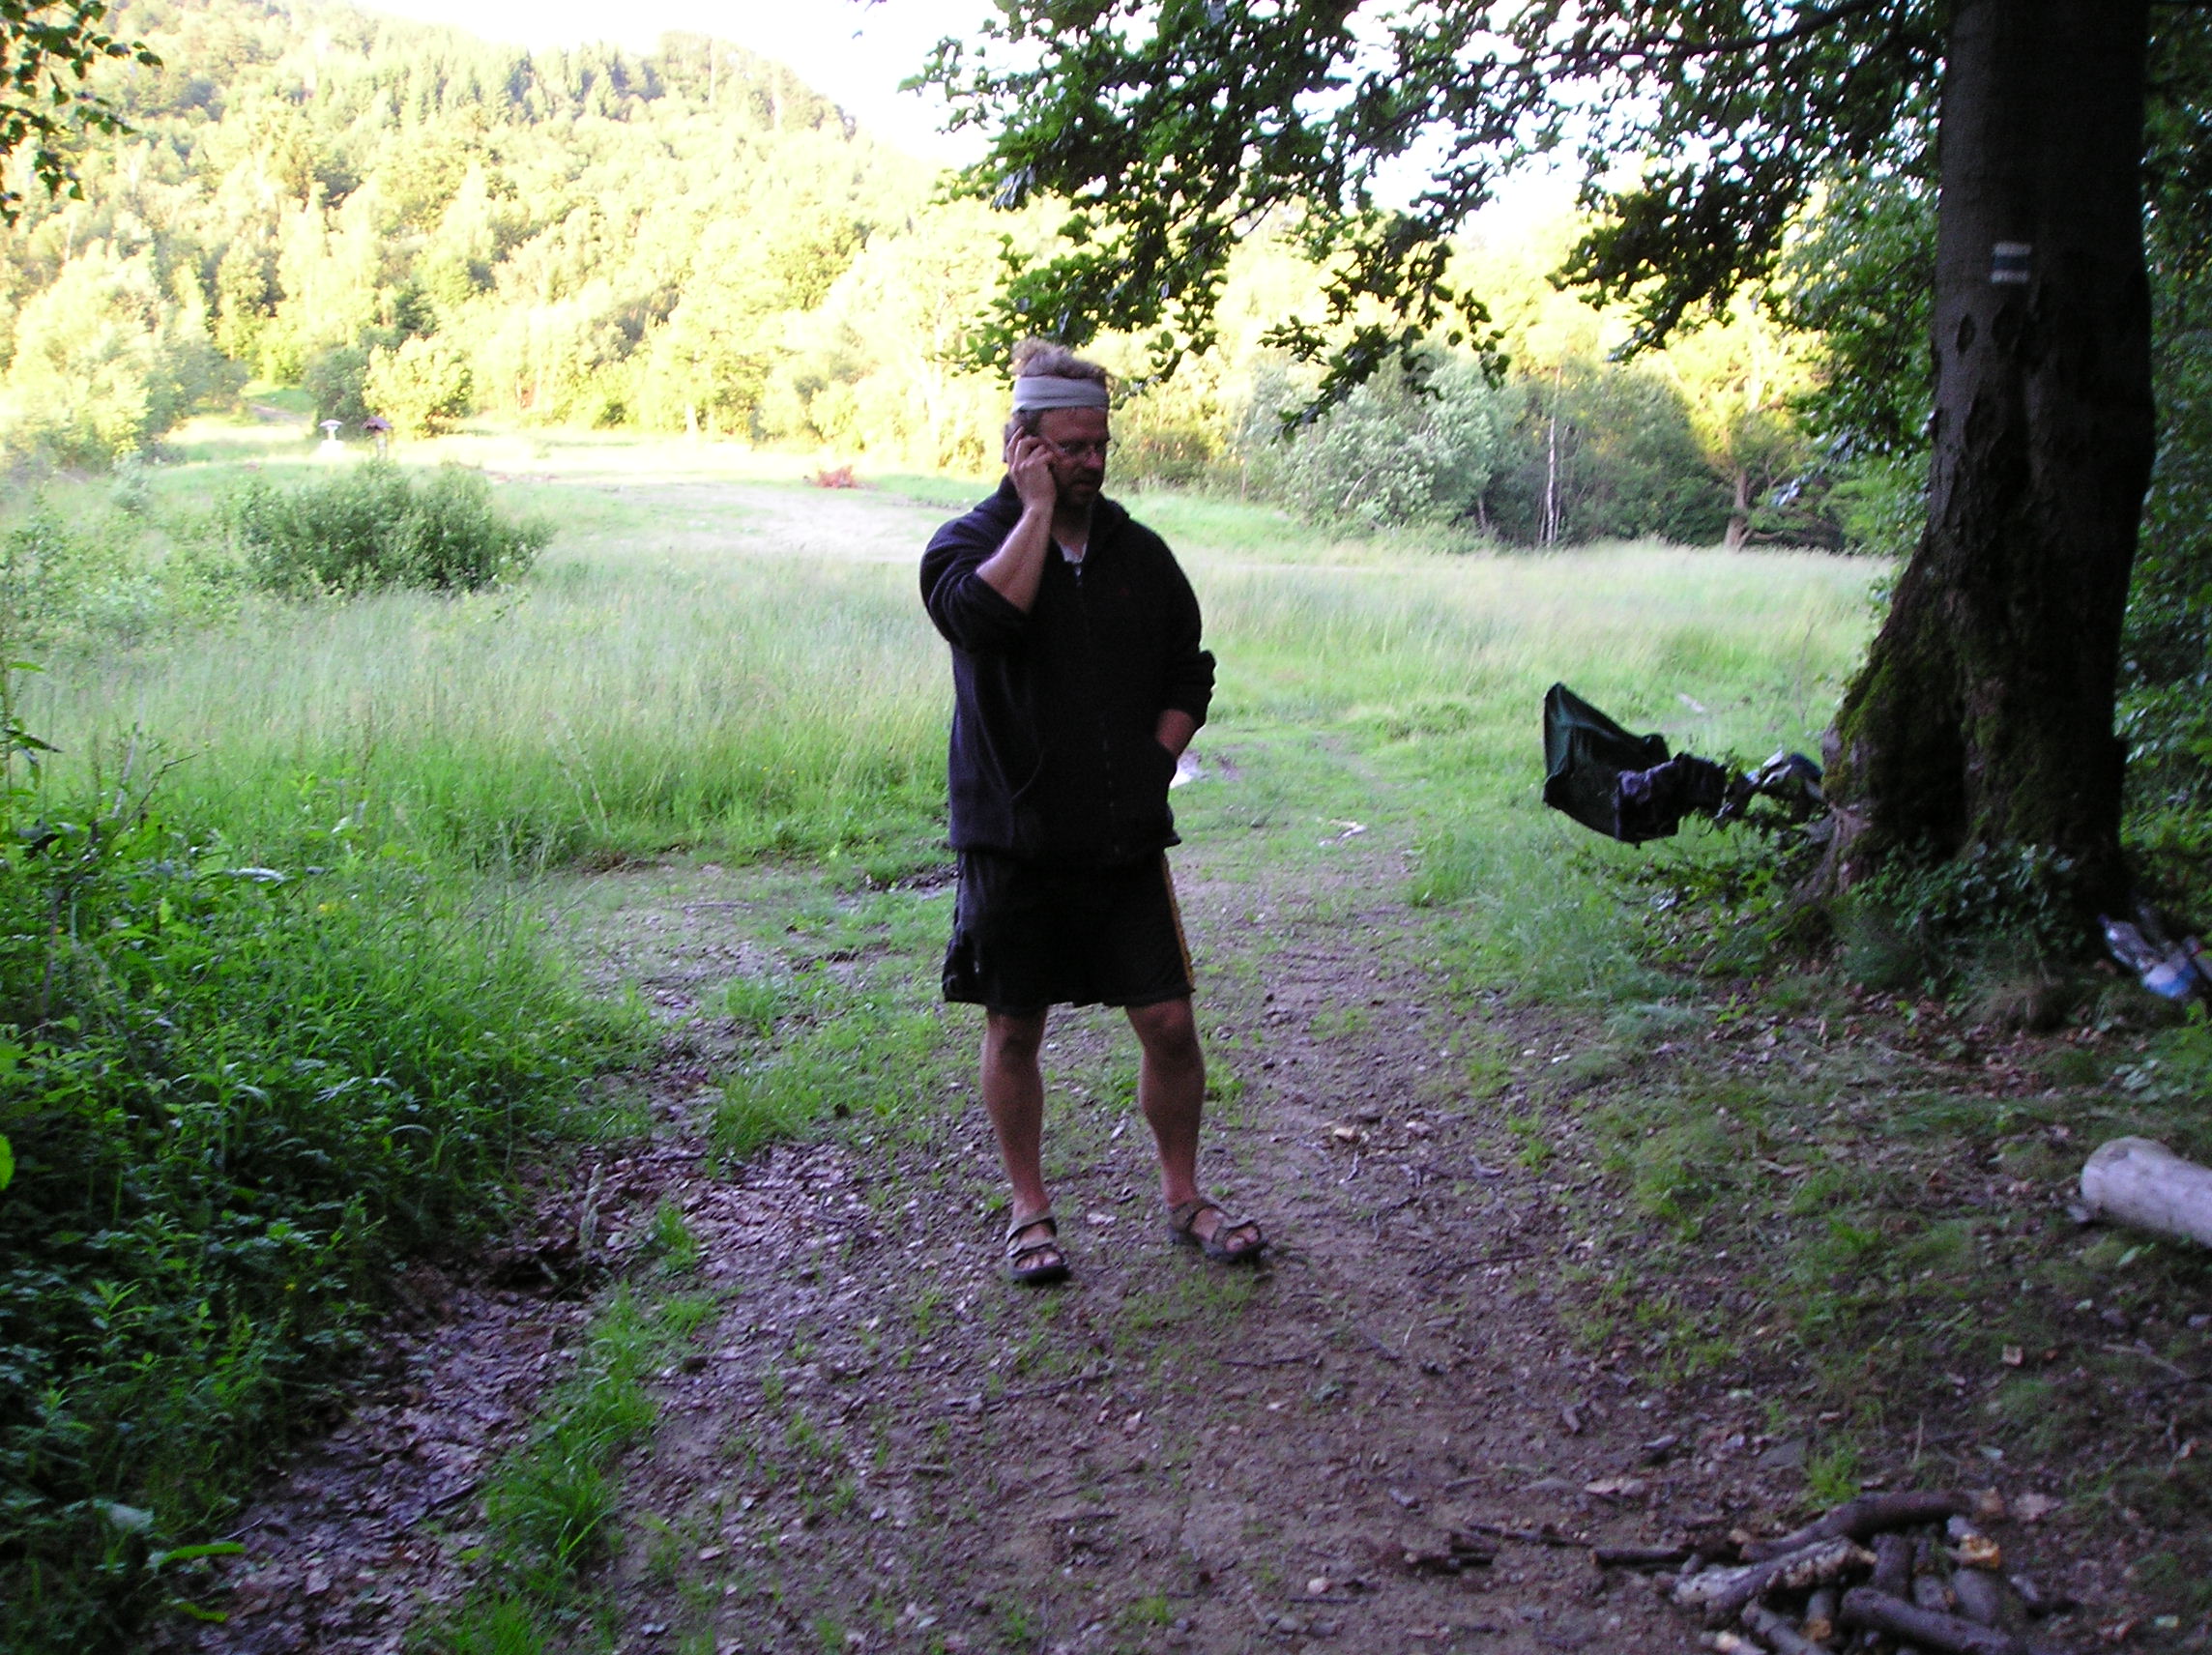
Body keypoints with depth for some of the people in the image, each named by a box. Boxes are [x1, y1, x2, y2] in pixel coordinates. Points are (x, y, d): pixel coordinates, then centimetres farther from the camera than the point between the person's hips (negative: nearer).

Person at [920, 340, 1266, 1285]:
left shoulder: (1139, 552, 10)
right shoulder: (969, 543, -1)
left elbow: (1189, 674, 17)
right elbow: (985, 616, -25)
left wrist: (1152, 765, 3)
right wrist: (1039, 509, -15)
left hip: (1125, 841, 3)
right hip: (1014, 841, -2)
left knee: (1169, 1024, 1)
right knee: (1014, 1029, 8)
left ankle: (1182, 1197, 21)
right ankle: (1029, 1209, 25)